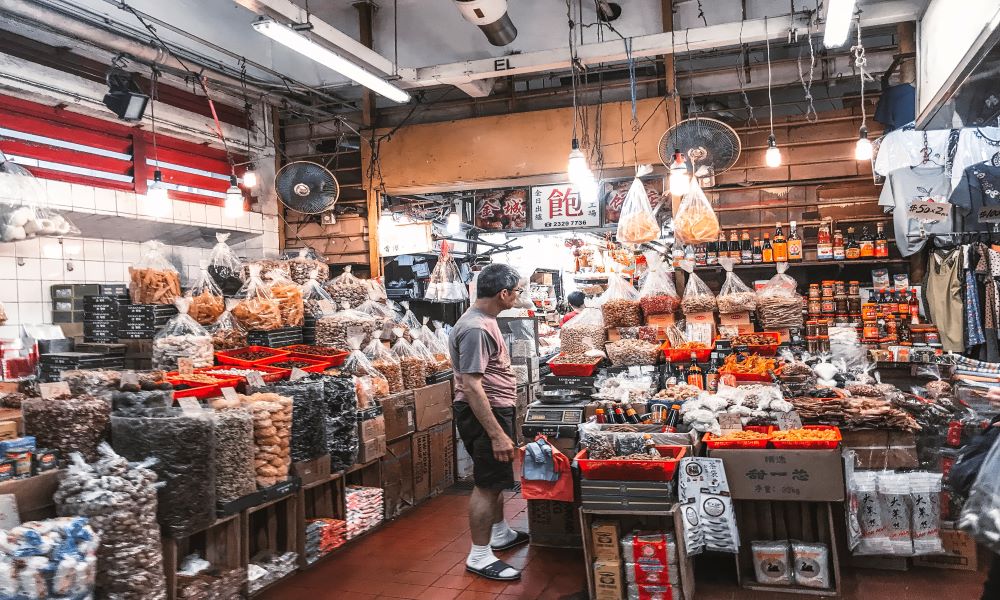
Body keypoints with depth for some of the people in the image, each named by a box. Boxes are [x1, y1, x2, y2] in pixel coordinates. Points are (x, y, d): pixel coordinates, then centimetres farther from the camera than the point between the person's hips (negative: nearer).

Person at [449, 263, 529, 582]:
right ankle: (479, 556, 11)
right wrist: (497, 435, -28)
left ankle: (500, 534, 40)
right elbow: (471, 386, -28)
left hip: (494, 410, 10)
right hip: (484, 414, -10)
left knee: (496, 479, 22)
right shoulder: (475, 329, -25)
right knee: (487, 484, -1)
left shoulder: (484, 320, 9)